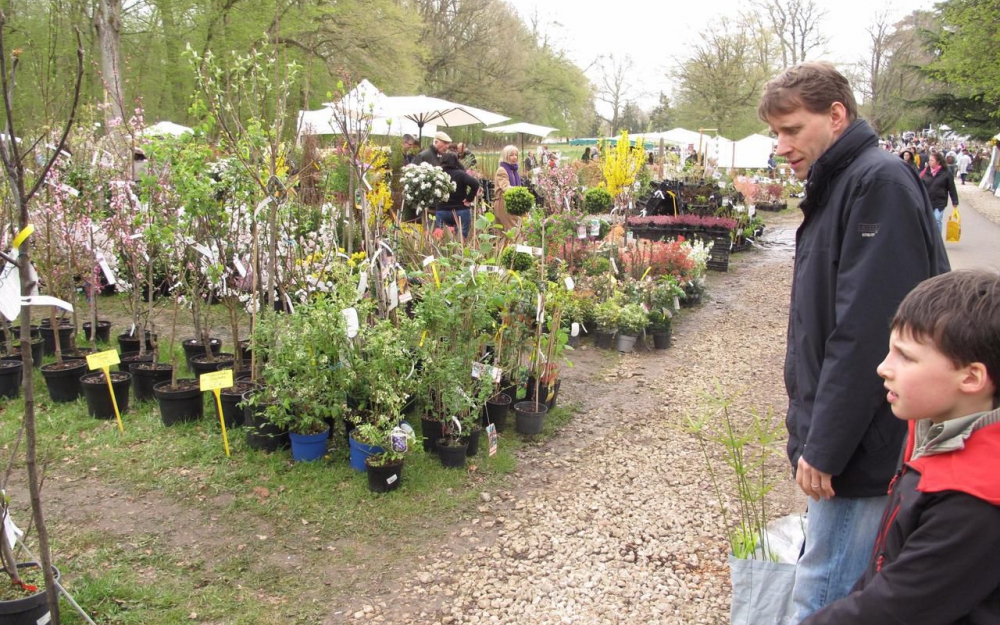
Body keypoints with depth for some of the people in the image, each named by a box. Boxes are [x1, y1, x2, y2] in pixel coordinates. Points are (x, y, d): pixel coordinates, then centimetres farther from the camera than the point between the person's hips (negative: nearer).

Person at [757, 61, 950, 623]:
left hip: (865, 449, -10)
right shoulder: (838, 187, 14)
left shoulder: (880, 182, -17)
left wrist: (825, 447, -20)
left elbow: (867, 334, -24)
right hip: (840, 443, 10)